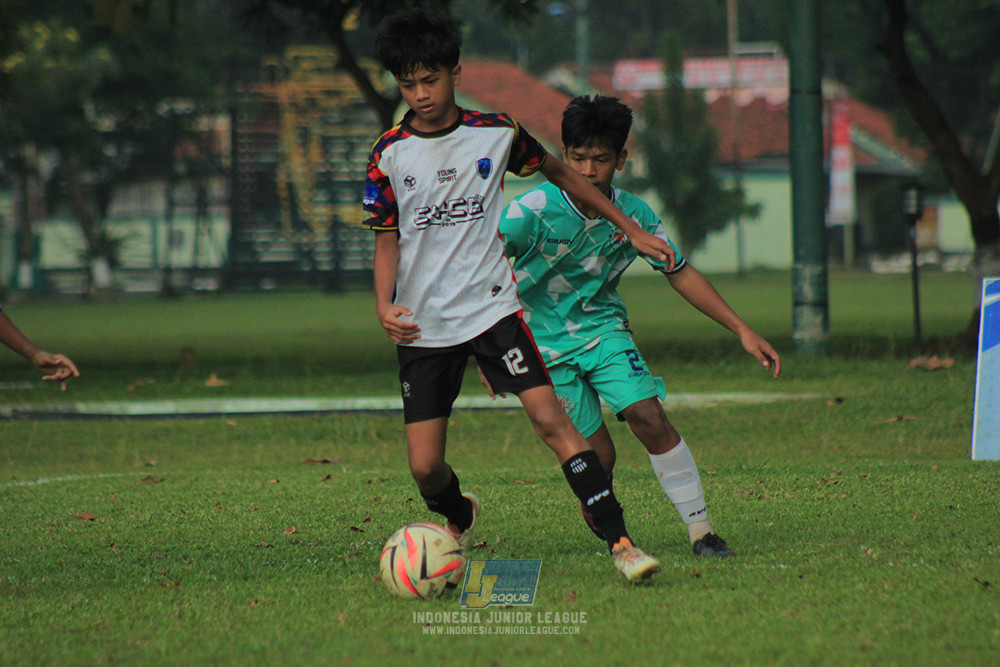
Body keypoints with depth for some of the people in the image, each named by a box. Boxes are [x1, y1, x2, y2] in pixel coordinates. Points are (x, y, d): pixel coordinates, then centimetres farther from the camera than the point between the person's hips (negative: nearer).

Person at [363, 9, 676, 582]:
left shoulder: (496, 133, -2)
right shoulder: (390, 153, -3)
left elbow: (561, 173, 15)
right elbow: (387, 239, 4)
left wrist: (632, 229, 16)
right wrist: (385, 305, -16)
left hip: (491, 306, 0)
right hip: (423, 325, 0)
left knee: (551, 419, -18)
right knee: (426, 467, -3)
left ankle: (620, 541, -19)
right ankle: (460, 516, 33)